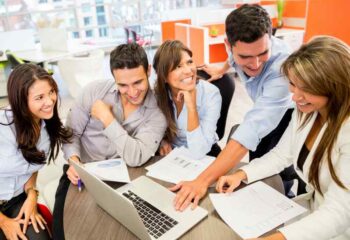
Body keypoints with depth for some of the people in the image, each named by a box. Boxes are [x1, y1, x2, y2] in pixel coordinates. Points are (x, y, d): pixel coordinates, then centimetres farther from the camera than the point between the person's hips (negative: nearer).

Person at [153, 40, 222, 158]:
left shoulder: (210, 94, -20)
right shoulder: (156, 93, -13)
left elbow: (198, 153, -26)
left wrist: (191, 105, -30)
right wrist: (161, 141, -14)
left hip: (204, 158, -1)